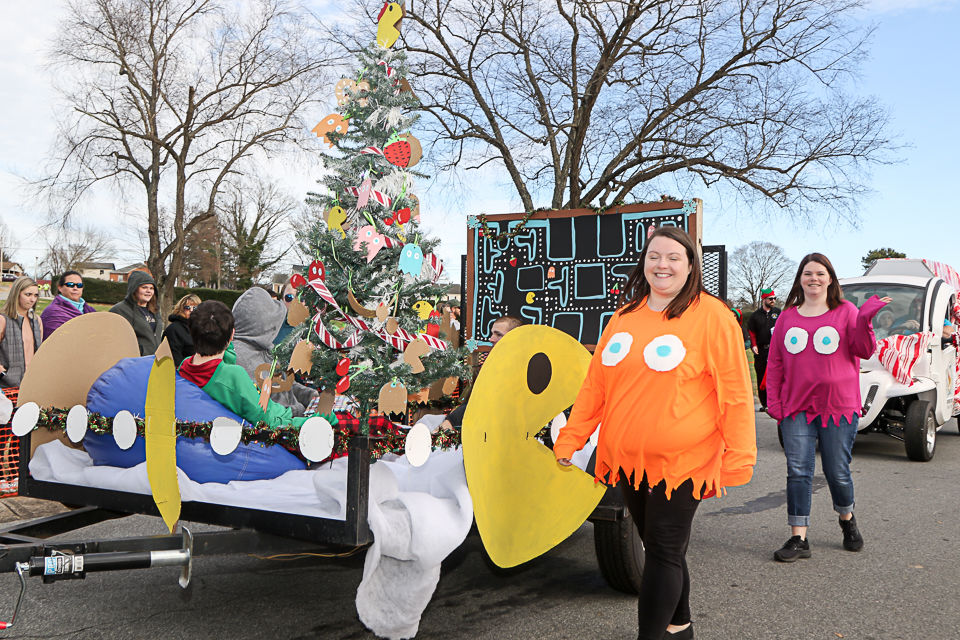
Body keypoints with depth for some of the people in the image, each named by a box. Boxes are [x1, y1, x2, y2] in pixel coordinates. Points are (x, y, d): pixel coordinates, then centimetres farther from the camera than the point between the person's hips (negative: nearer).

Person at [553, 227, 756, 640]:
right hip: (628, 460, 6)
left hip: (681, 461, -6)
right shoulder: (625, 317, 8)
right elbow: (594, 385, 10)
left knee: (664, 552, -1)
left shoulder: (711, 316, -8)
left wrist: (738, 461, -11)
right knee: (657, 547, 17)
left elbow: (735, 393, -9)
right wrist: (569, 440, 7)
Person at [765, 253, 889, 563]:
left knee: (838, 472, 6)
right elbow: (775, 363, 11)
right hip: (796, 407, 2)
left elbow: (865, 351, -4)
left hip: (839, 406, -2)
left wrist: (864, 320, -19)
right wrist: (773, 401, 4)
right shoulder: (788, 317, 10)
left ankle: (847, 520, 36)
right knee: (798, 472, -3)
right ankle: (799, 539, 3)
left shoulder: (845, 311, 3)